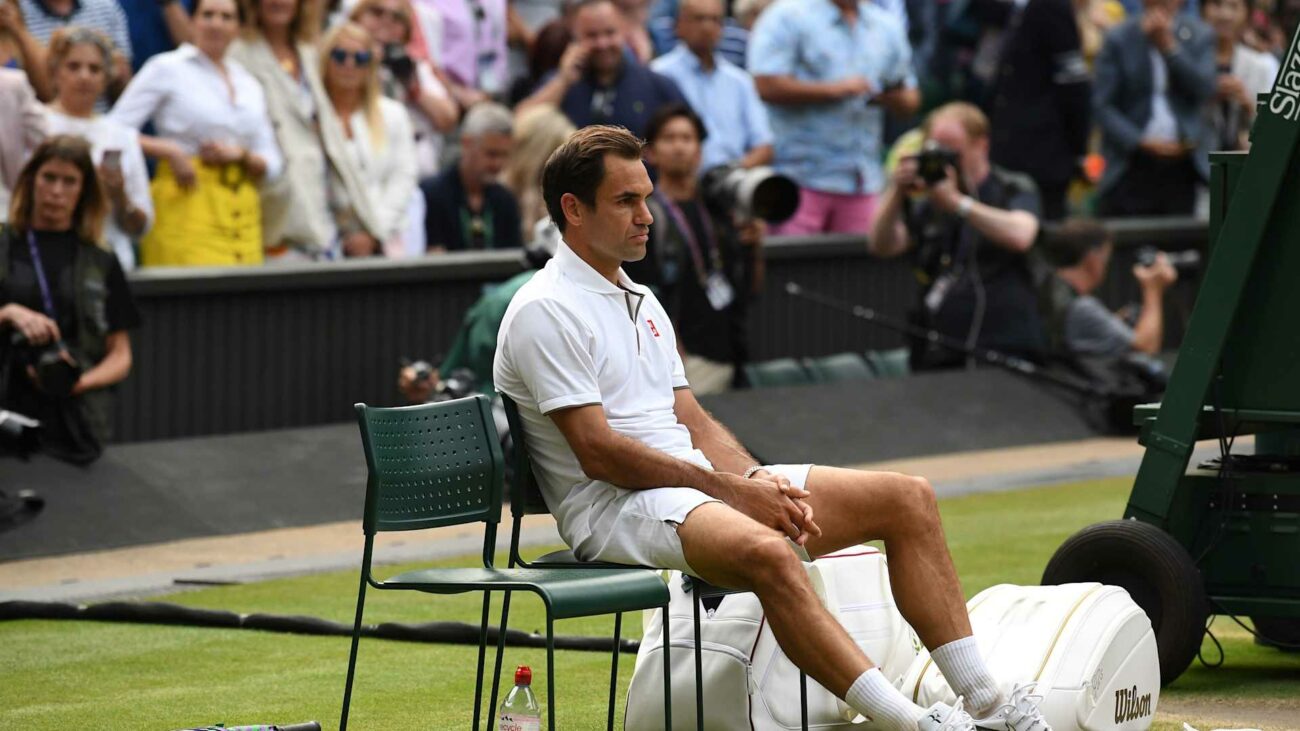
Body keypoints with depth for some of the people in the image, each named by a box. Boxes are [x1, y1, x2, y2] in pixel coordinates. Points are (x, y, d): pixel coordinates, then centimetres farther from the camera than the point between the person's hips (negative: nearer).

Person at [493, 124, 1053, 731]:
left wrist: (760, 482, -2)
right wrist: (729, 489, -15)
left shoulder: (641, 303, 21)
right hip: (615, 504, -9)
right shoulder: (545, 311, -9)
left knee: (907, 499, -2)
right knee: (765, 553, -40)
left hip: (700, 480, 9)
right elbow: (598, 452, -16)